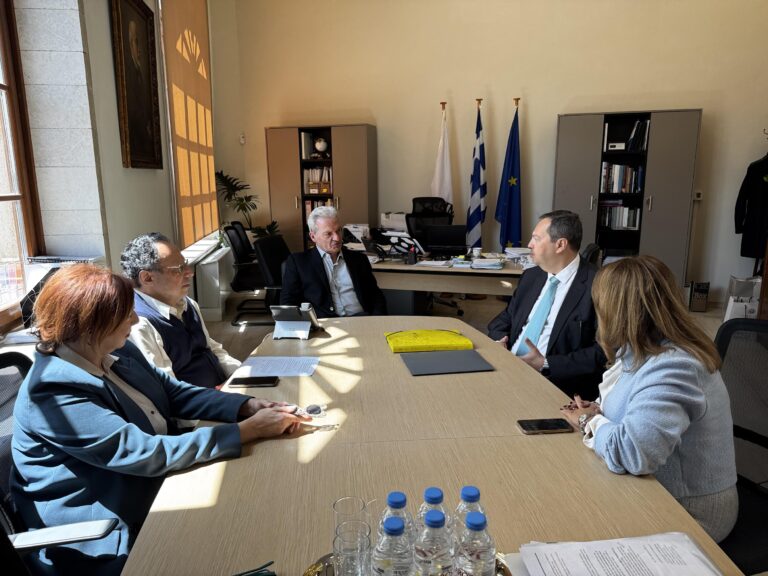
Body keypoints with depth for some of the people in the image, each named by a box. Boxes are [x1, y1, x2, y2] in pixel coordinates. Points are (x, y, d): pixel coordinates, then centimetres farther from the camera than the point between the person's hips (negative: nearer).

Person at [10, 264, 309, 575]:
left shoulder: (119, 352, -2)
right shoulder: (56, 394, -27)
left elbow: (176, 393, 4)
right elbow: (150, 454, -29)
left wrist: (249, 406, -12)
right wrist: (250, 429, -26)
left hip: (154, 489, 7)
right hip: (103, 537, -7)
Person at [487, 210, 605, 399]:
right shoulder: (531, 277, 13)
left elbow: (603, 353, -13)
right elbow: (504, 319, 20)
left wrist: (546, 364, -17)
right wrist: (499, 341, -2)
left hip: (554, 383, -6)